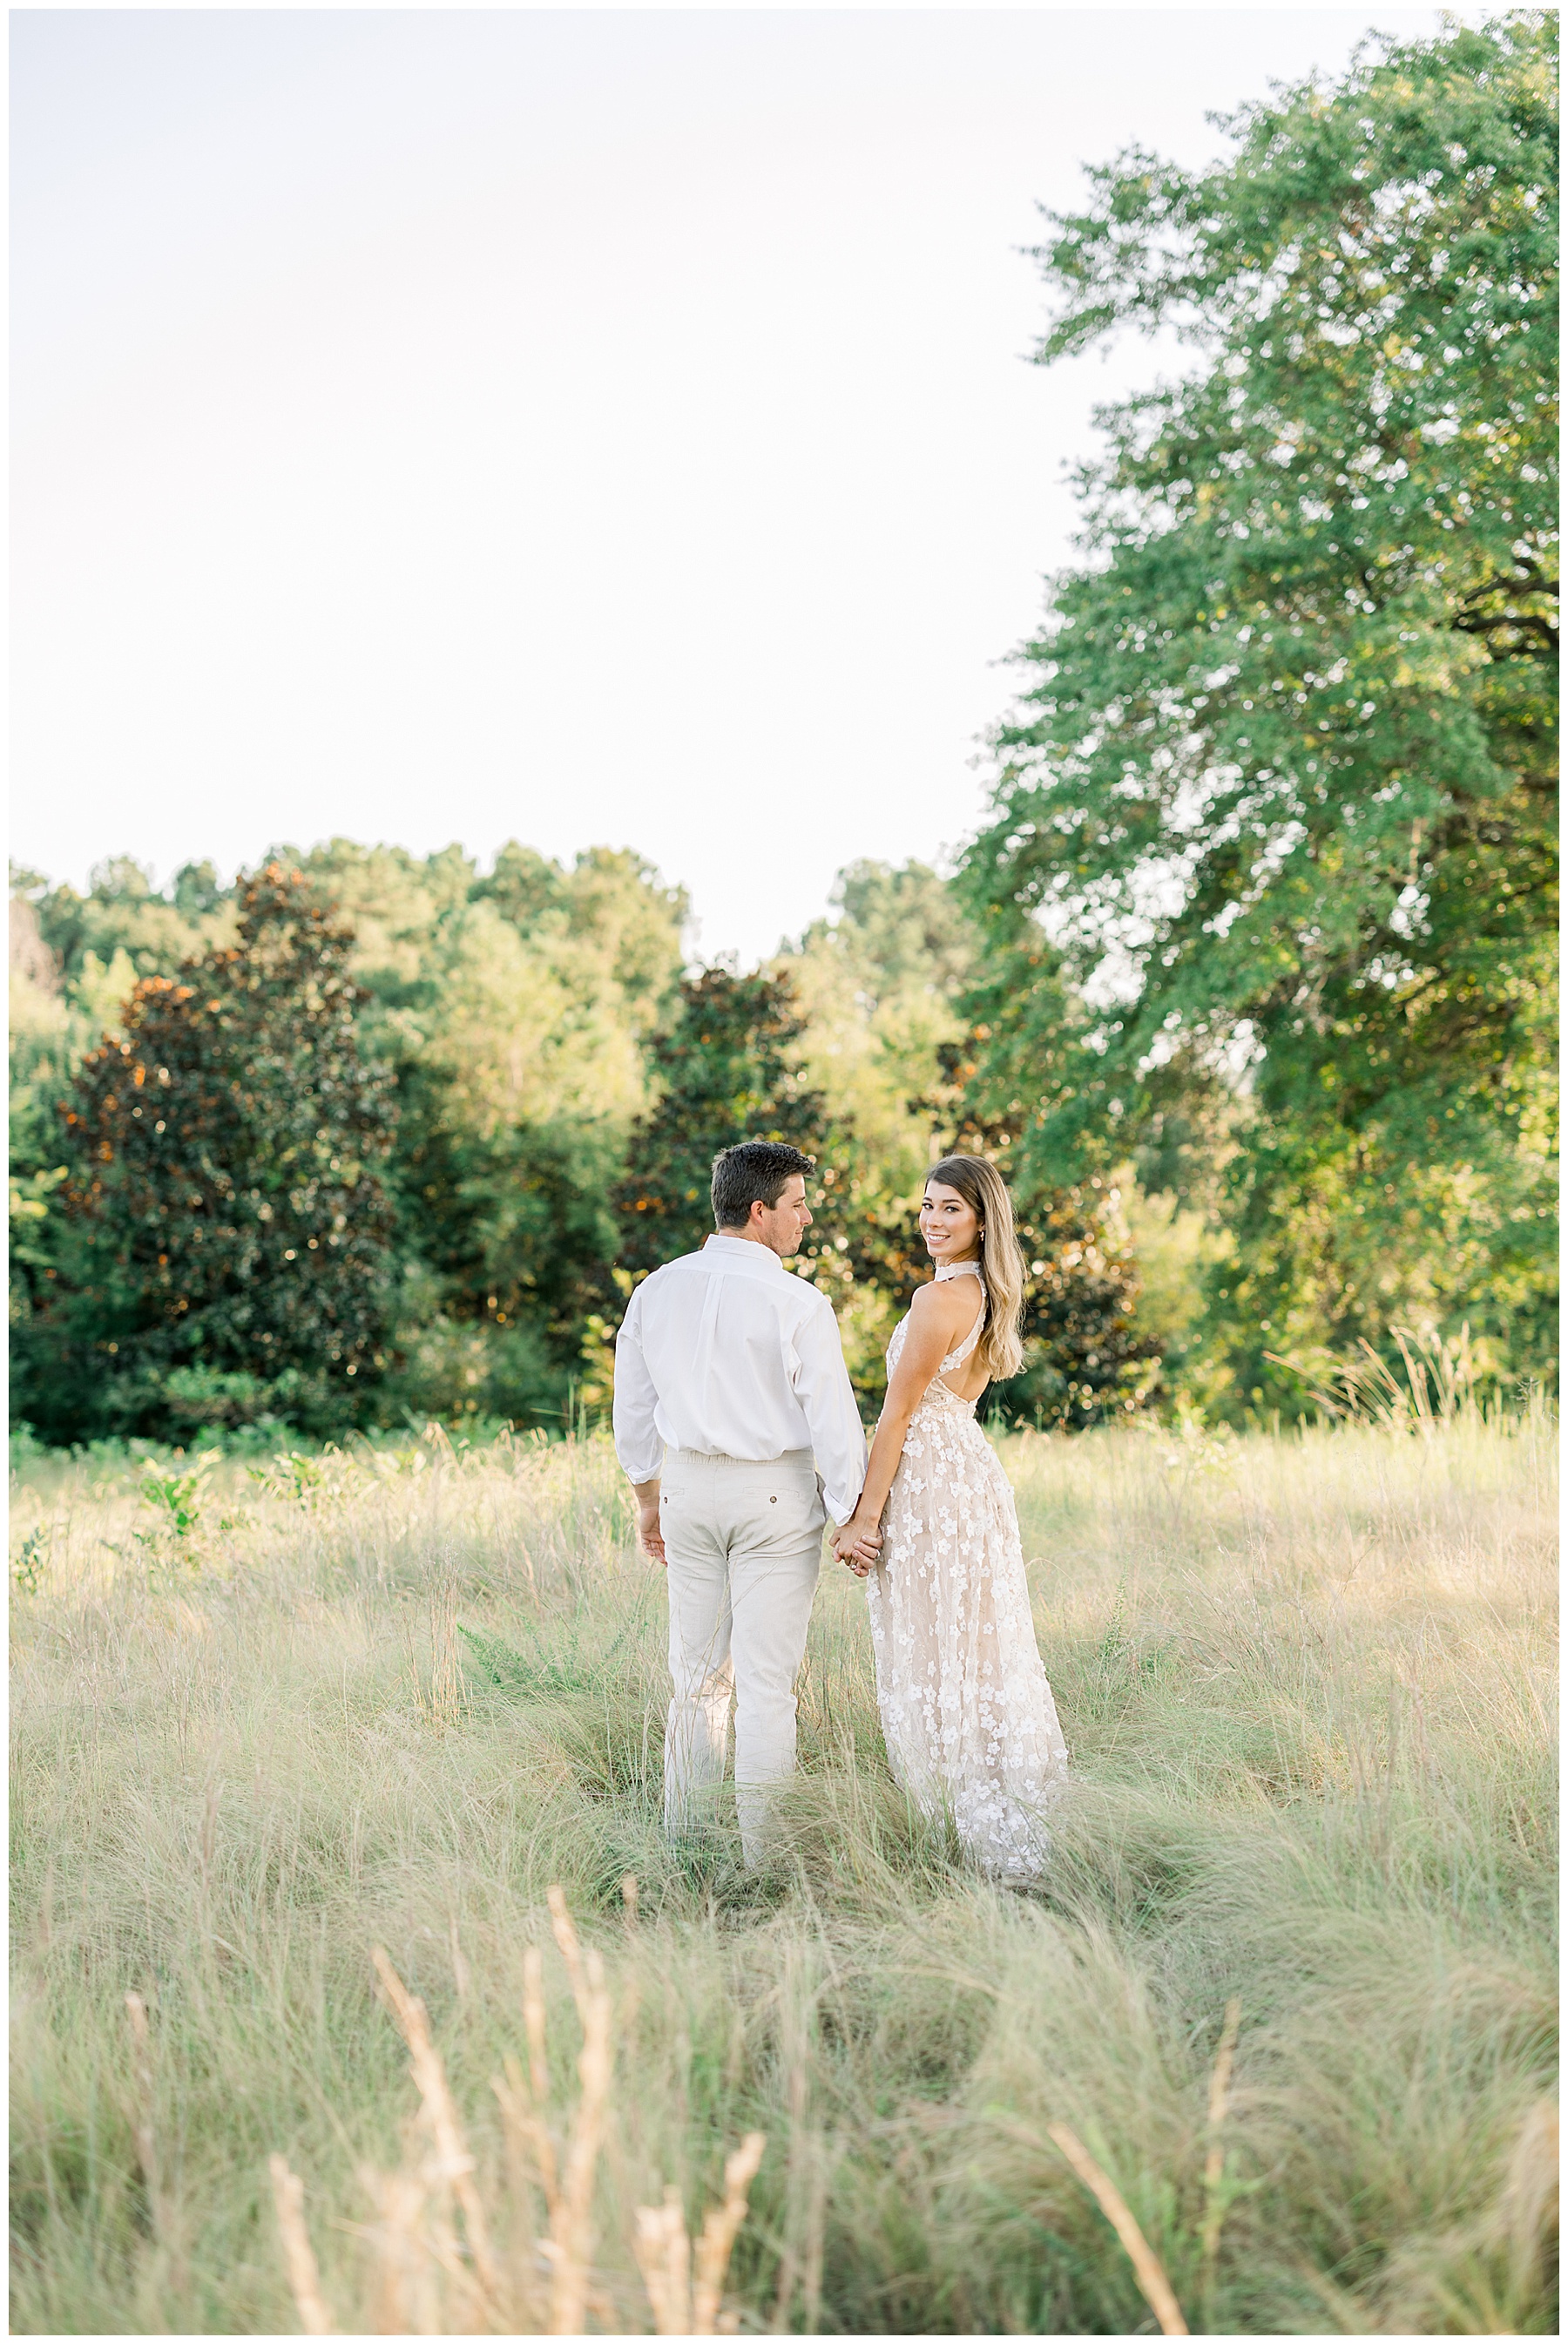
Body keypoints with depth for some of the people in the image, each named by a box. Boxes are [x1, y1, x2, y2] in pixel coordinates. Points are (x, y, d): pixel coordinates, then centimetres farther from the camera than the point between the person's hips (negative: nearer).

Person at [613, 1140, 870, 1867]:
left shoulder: (656, 1291, 3)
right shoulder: (798, 1304, -14)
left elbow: (633, 1408, 11)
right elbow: (833, 1418, -12)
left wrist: (647, 1499, 21)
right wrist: (853, 1517, -4)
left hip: (688, 1487, 5)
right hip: (776, 1494, -5)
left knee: (697, 1673, 14)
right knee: (766, 1680, 1)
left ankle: (684, 1840, 20)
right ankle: (762, 1853, 6)